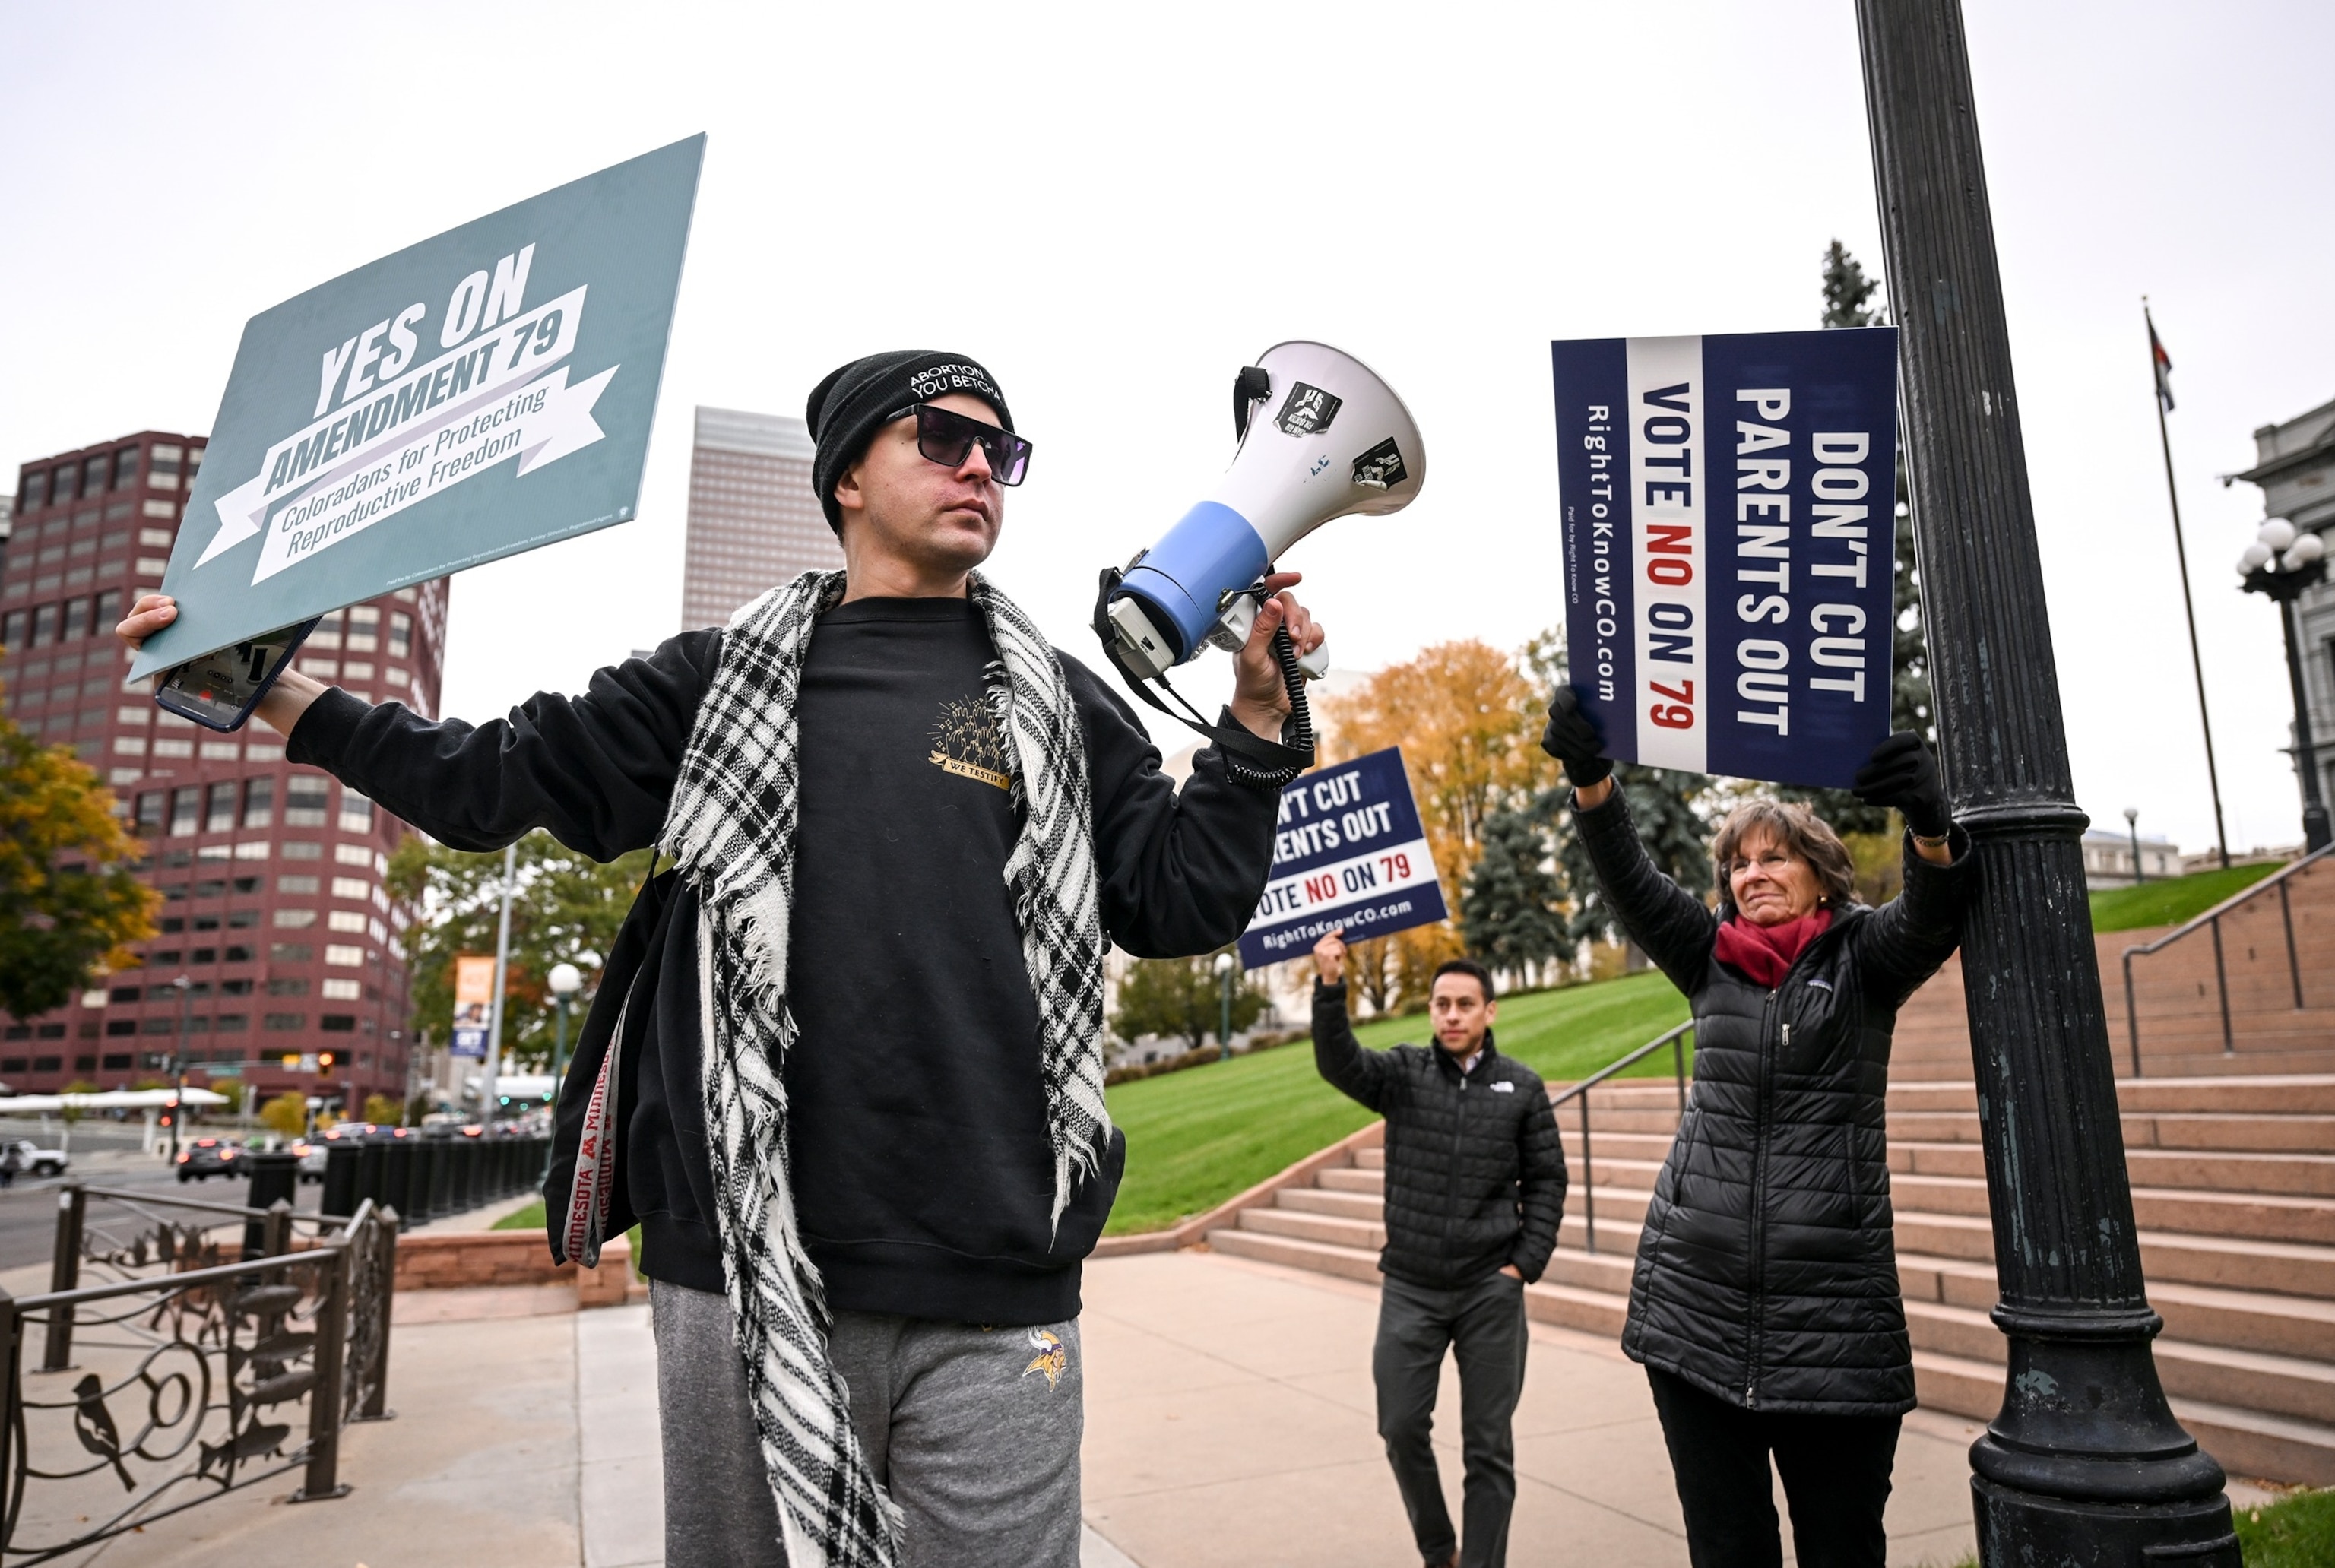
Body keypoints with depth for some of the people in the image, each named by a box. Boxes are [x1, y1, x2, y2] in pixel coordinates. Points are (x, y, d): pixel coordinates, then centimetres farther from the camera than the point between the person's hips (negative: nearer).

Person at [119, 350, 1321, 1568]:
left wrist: (1253, 718, -2)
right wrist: (268, 692, 7)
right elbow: (497, 781, 12)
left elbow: (1176, 905, 7)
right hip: (740, 1276, 1)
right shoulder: (719, 679, 10)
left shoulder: (1062, 705, 10)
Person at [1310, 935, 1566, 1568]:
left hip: (1491, 1291, -1)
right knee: (1402, 1427, 6)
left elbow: (1546, 1182, 4)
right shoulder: (1402, 1073, -1)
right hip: (1410, 1288, 1)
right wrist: (1330, 984, -35)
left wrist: (1525, 1264, -5)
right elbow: (1338, 1062, -20)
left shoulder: (1522, 1087, 0)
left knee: (1488, 1445, 6)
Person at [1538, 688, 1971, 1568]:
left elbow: (1934, 916, -16)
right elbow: (1627, 879, -5)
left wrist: (1930, 824, -37)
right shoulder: (1710, 959, 8)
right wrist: (1588, 776, -21)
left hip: (1833, 1314, -2)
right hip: (1695, 1305, 2)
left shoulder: (1865, 958, 4)